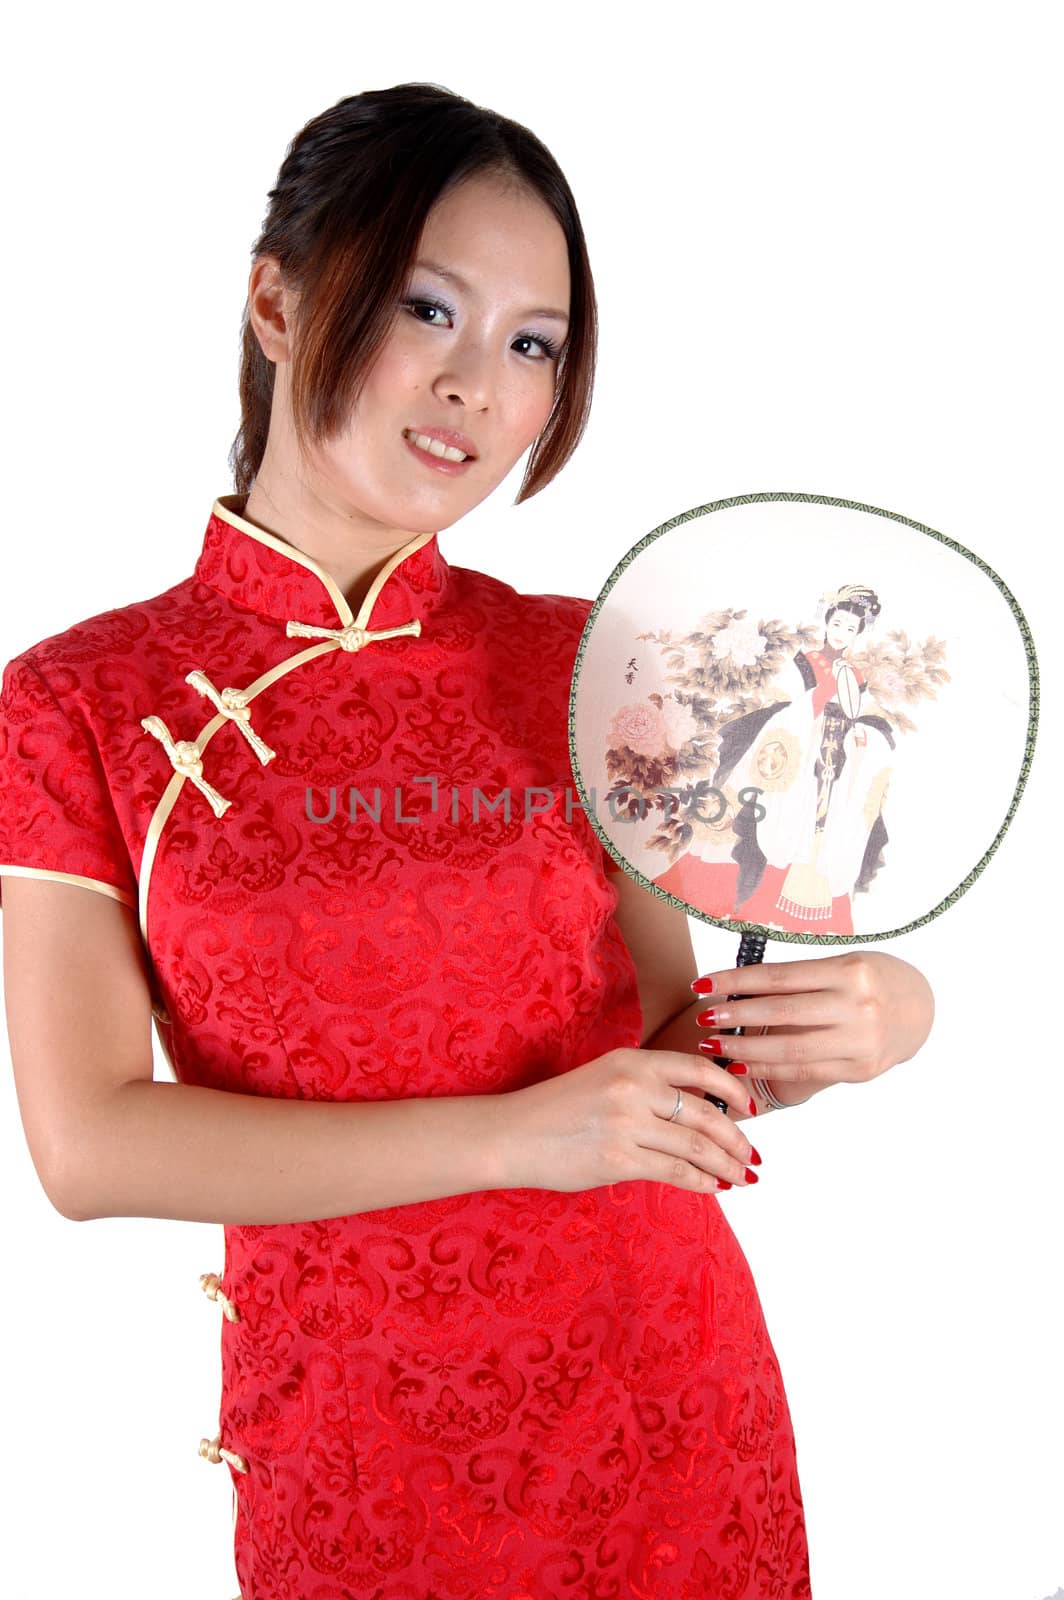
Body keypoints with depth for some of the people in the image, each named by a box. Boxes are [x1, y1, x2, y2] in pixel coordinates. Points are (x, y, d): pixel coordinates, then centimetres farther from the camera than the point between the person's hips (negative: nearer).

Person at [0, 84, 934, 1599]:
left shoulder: (581, 664, -3)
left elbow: (670, 1031, 3)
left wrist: (865, 1020, -17)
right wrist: (512, 1137, -20)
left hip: (663, 1397, 3)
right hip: (346, 1437, -2)